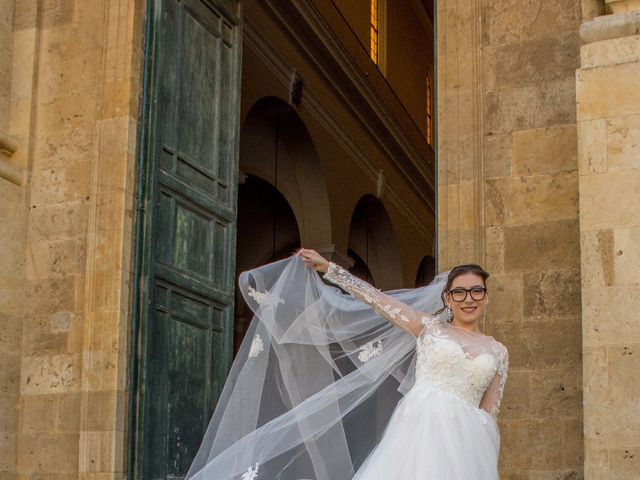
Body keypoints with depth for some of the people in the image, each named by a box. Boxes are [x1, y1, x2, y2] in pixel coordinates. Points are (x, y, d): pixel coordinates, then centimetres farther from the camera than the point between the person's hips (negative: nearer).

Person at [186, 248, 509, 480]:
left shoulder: (498, 352, 15)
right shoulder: (429, 327, 12)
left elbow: (489, 415, 15)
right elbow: (375, 299, 12)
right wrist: (327, 267, 11)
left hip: (466, 444, 2)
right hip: (419, 429, -2)